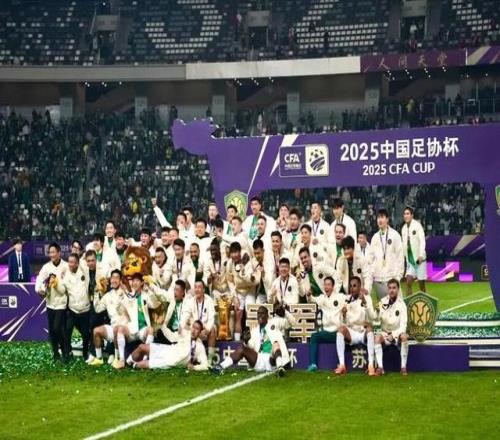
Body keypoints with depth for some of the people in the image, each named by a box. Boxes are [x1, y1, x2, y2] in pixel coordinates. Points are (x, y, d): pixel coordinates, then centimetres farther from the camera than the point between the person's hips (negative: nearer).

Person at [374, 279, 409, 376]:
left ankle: (403, 367, -26)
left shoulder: (401, 304, -7)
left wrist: (393, 335, -25)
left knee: (404, 336, -34)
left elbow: (403, 325, -11)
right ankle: (380, 367, -30)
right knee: (377, 337, -30)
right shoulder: (382, 302, 0)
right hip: (385, 332, 2)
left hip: (397, 333, -2)